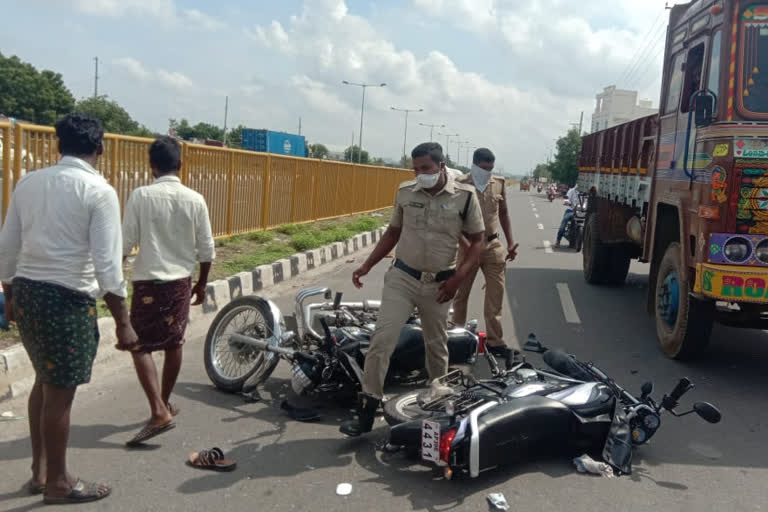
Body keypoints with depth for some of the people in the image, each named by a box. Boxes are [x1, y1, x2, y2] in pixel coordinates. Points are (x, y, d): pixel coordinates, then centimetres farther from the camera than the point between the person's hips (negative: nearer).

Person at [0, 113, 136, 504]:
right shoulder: (98, 191, -12)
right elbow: (107, 264, -16)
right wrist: (122, 322, -11)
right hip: (68, 298, -7)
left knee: (45, 381, 22)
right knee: (60, 392, 6)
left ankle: (39, 471, 34)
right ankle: (58, 483, 21)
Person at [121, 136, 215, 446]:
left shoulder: (140, 196, -11)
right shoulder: (195, 200, -2)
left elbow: (125, 244, -9)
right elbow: (206, 250, 1)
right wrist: (202, 283, 15)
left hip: (149, 281, -4)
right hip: (181, 281, 4)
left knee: (141, 347, 2)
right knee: (174, 344, 17)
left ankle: (159, 412, -9)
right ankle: (165, 403, 31)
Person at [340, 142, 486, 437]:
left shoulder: (465, 196, -6)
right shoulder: (405, 192, 1)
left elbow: (477, 241, 0)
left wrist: (459, 277, -12)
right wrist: (367, 266, 7)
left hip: (439, 285, -1)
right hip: (401, 278, 1)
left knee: (436, 347, 14)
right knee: (382, 340, -10)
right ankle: (367, 410, -3)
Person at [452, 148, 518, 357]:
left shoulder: (499, 183, 5)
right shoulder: (461, 185, -9)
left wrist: (510, 243, 11)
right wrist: (467, 247, -21)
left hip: (494, 245, 3)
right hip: (468, 245, -3)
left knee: (496, 293, 3)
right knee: (461, 293, 9)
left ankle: (495, 340, 11)